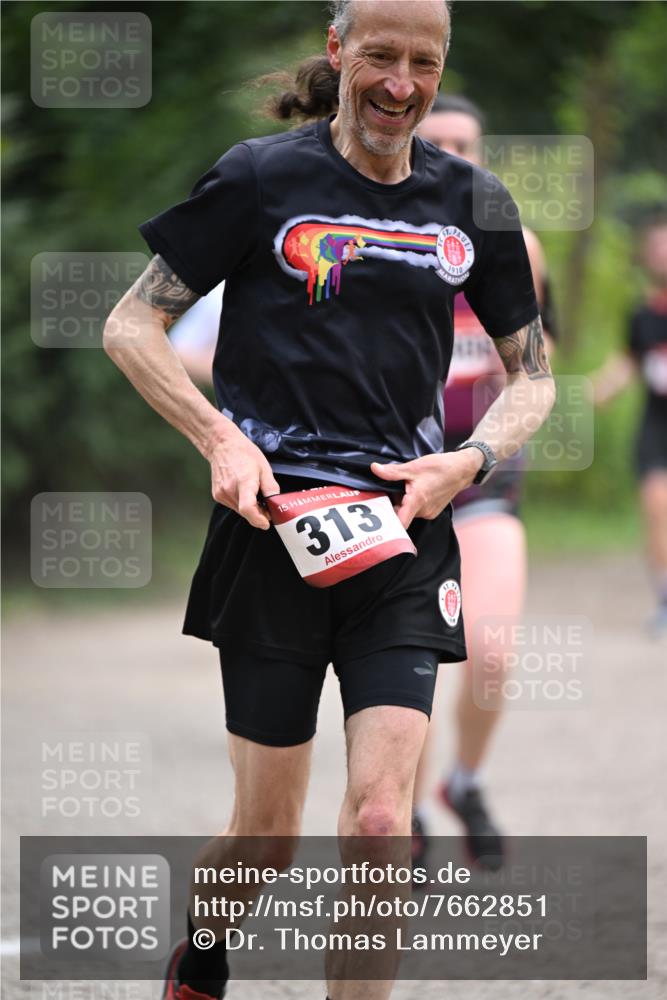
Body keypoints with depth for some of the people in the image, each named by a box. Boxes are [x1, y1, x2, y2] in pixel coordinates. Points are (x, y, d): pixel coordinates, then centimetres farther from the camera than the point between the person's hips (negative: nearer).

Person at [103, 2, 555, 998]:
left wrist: (467, 462, -2)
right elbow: (131, 327, 2)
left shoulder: (472, 202, 8)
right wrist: (222, 440, -12)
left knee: (381, 821, -14)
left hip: (403, 534, 2)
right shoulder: (260, 178, -2)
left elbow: (531, 374, 17)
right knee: (267, 836, 4)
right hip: (274, 525, -2)